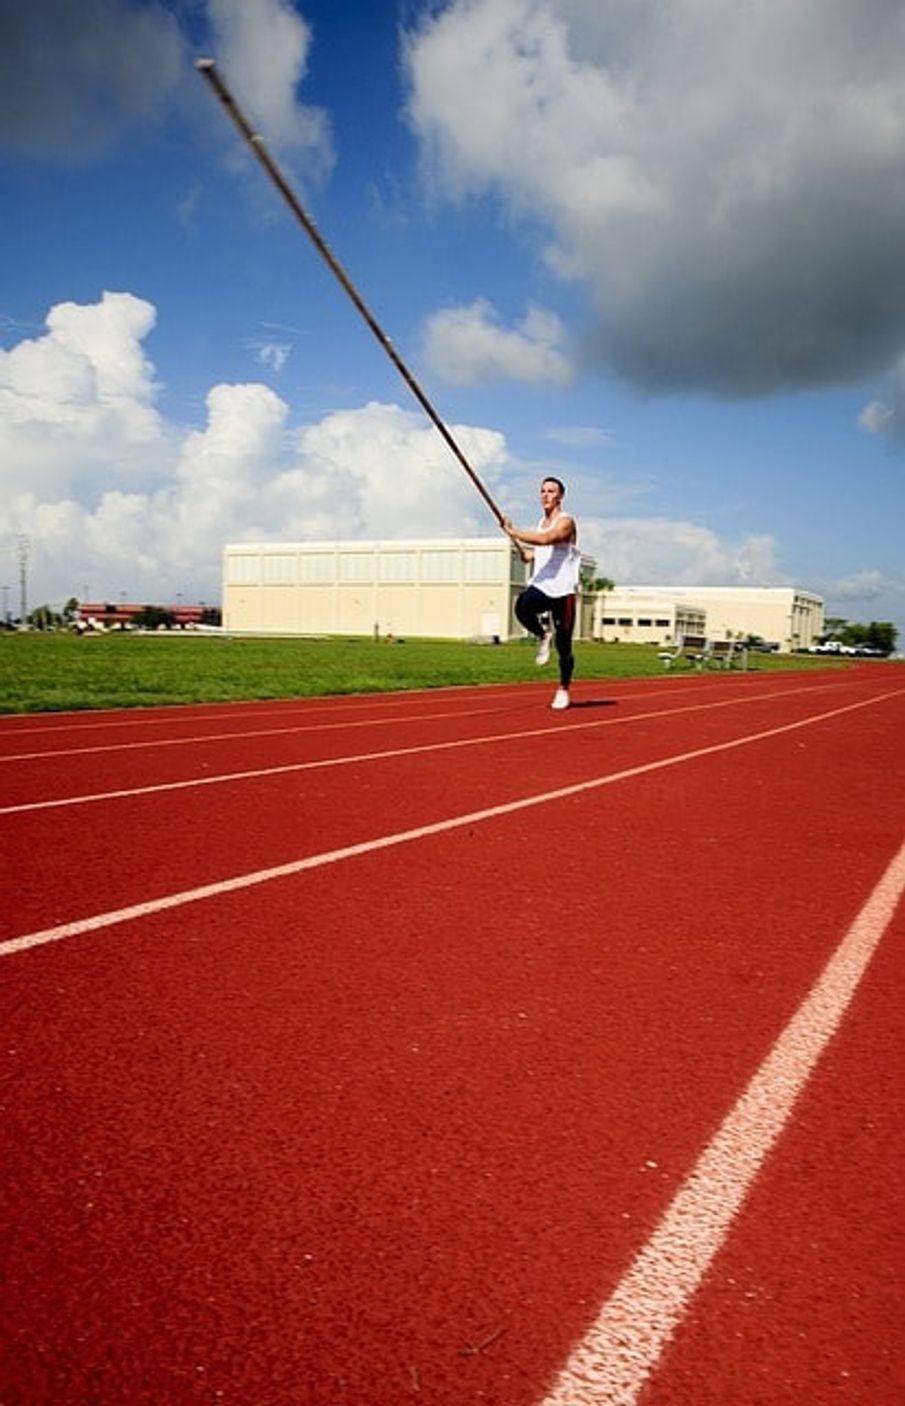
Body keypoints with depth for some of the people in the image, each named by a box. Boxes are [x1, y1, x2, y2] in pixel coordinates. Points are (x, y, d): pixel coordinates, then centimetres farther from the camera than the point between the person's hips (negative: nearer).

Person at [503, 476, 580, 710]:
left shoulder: (565, 522, -8)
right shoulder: (542, 522, 15)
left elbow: (546, 539, -29)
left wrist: (513, 532, -26)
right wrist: (530, 556, 15)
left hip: (562, 589, -5)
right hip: (540, 585, 5)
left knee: (563, 646, 0)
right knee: (522, 607, -31)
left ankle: (564, 689, 21)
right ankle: (543, 634, 0)